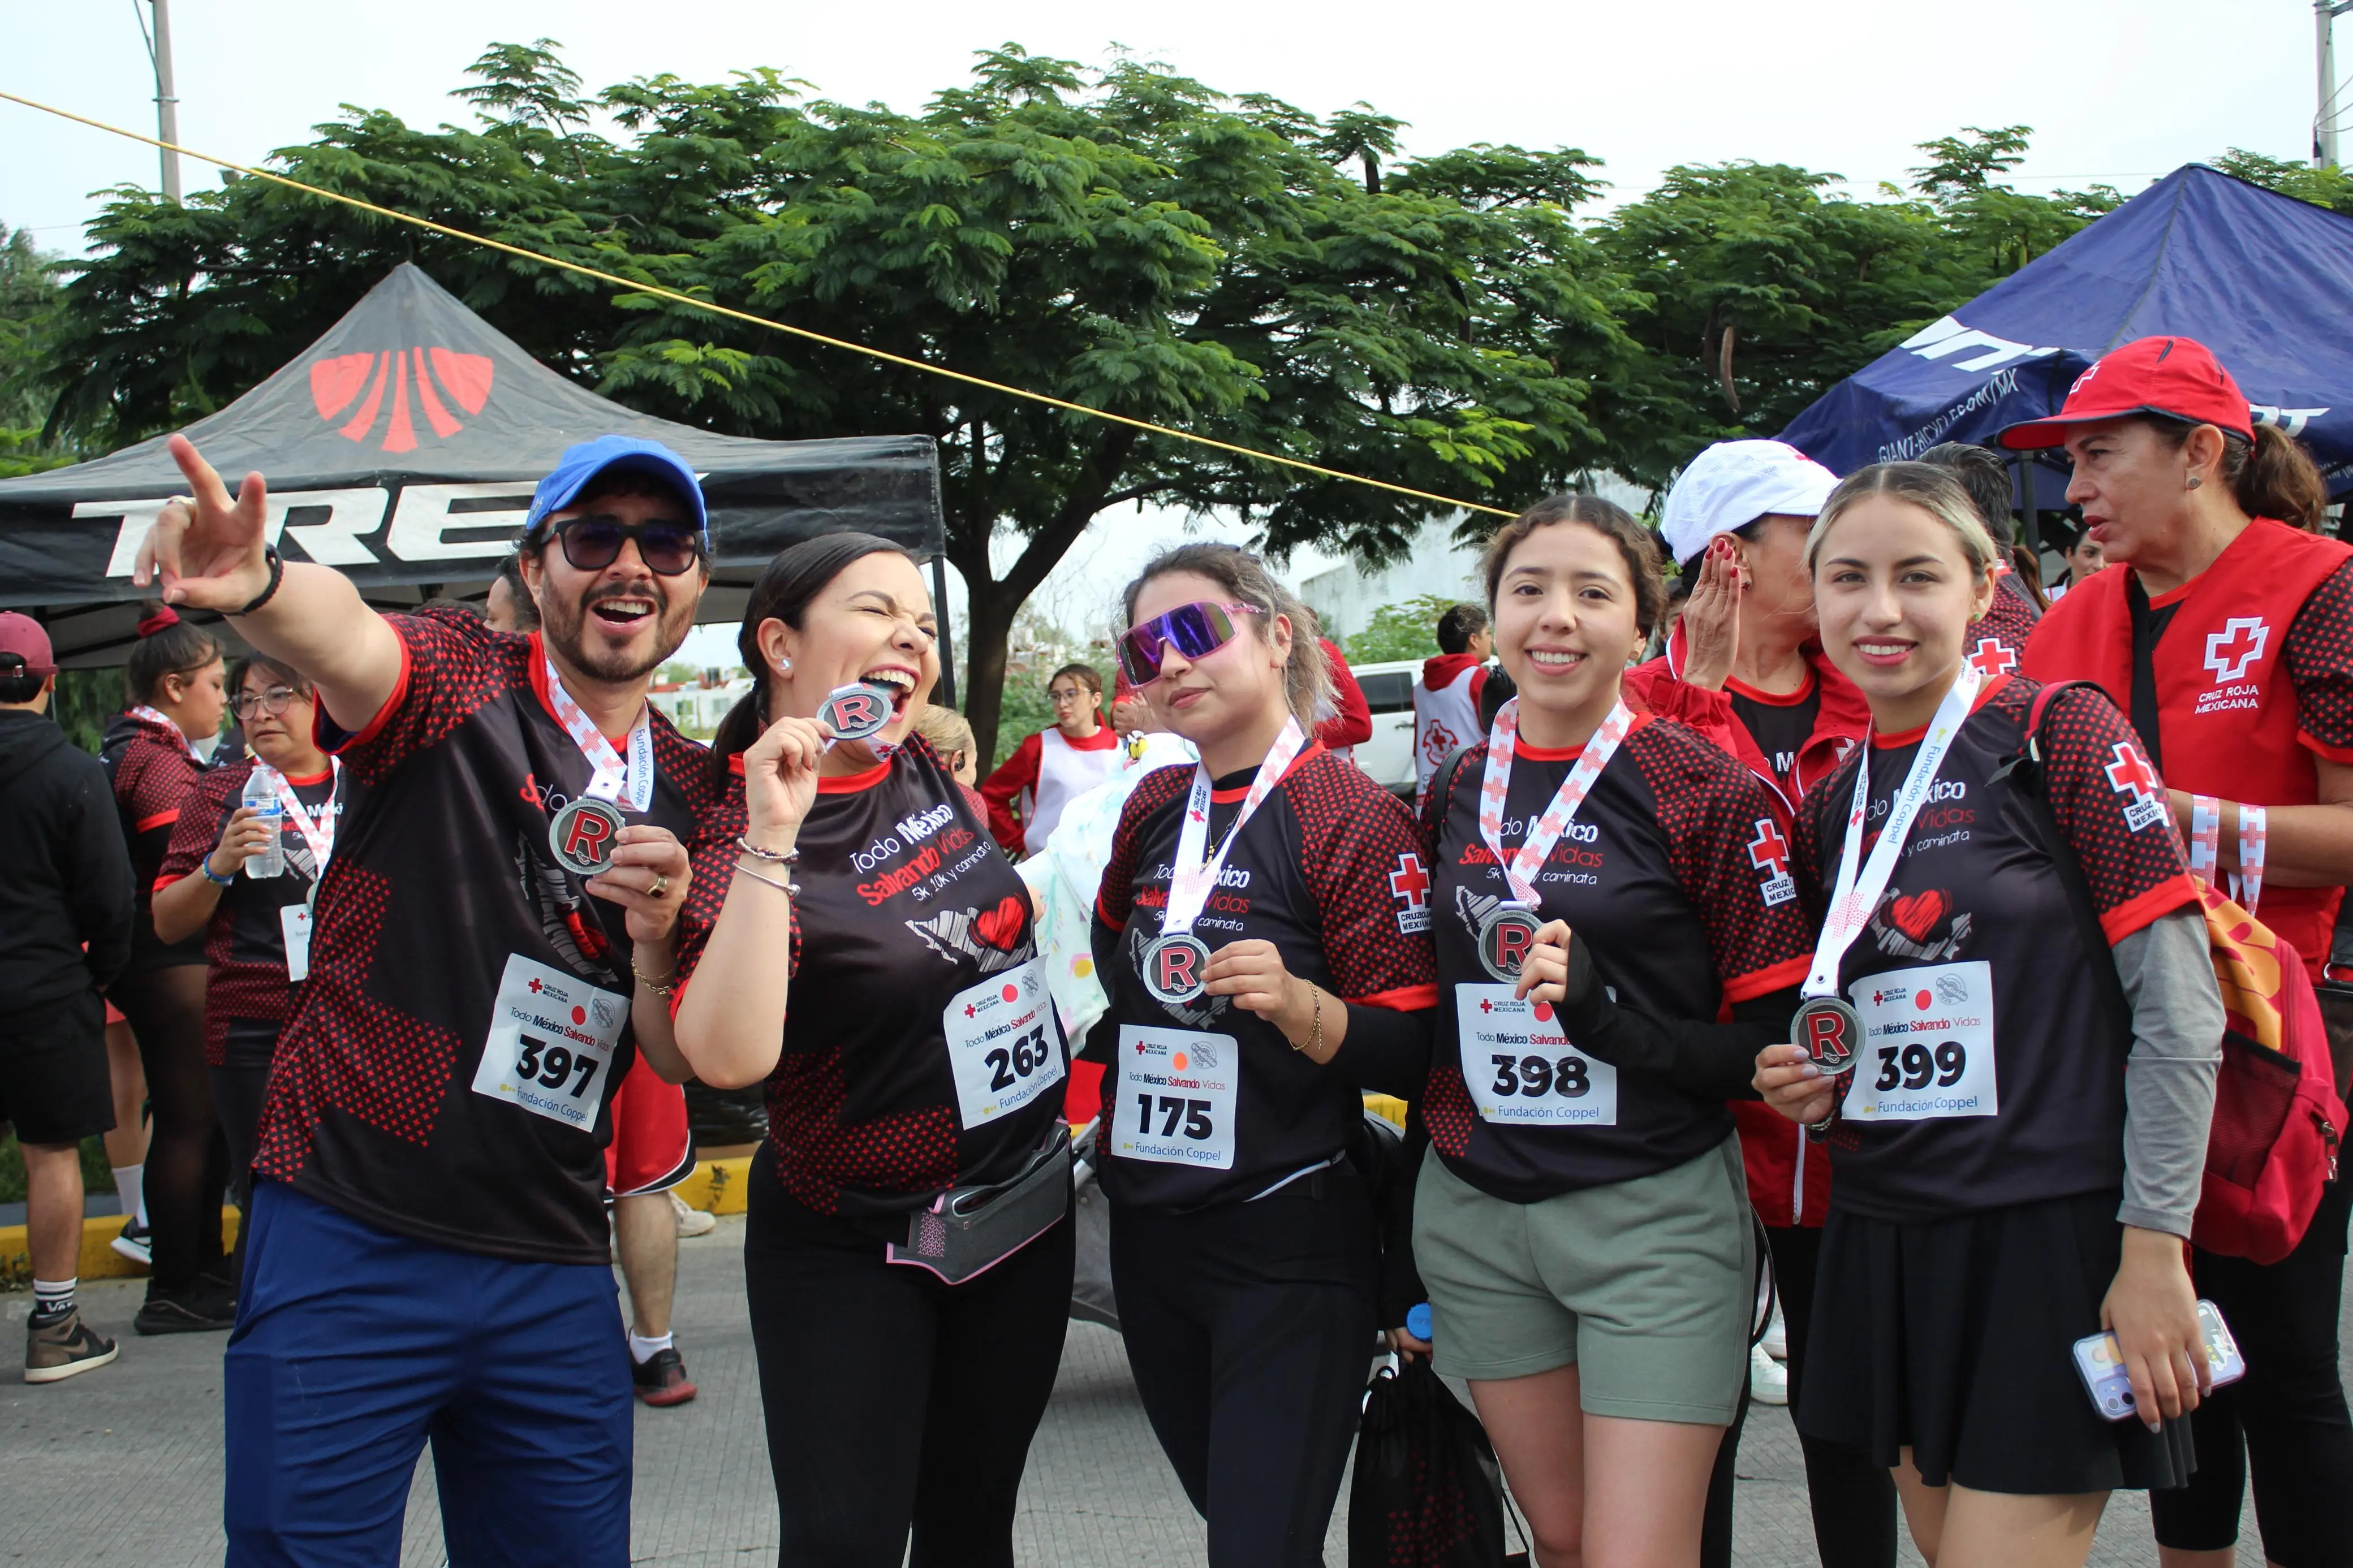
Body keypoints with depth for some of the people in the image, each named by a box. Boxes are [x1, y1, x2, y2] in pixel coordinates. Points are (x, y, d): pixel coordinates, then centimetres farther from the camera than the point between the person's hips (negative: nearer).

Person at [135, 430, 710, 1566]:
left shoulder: (691, 789, 11)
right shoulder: (460, 685, -3)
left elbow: (682, 1061, 10)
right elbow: (342, 637, -28)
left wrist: (654, 937, -11)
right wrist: (255, 586, -51)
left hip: (556, 1278, 5)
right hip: (352, 1249, -5)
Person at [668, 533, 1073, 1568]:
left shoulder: (926, 772, 1)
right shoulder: (741, 839, -18)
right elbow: (727, 1057, -35)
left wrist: (957, 768, 8)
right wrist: (770, 843, -36)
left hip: (1025, 1207, 6)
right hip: (856, 1249, -6)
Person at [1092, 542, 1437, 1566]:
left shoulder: (1350, 814, -11)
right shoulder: (1153, 810, 7)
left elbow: (1412, 1051, -15)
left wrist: (1299, 1006, -31)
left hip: (1290, 1245, -7)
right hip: (1150, 1234, 7)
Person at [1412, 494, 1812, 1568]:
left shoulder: (1706, 792, -7)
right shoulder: (1455, 795, 8)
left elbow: (1775, 1036, -7)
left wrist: (1613, 1020, -22)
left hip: (1655, 1215, -4)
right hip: (1476, 1213, 5)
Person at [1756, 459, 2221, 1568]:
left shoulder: (2057, 735, -7)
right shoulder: (1834, 806, 12)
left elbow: (2179, 1000, -11)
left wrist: (2152, 1248, -15)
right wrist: (1815, 1083, 1)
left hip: (2053, 1237, -6)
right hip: (1884, 1241, 6)